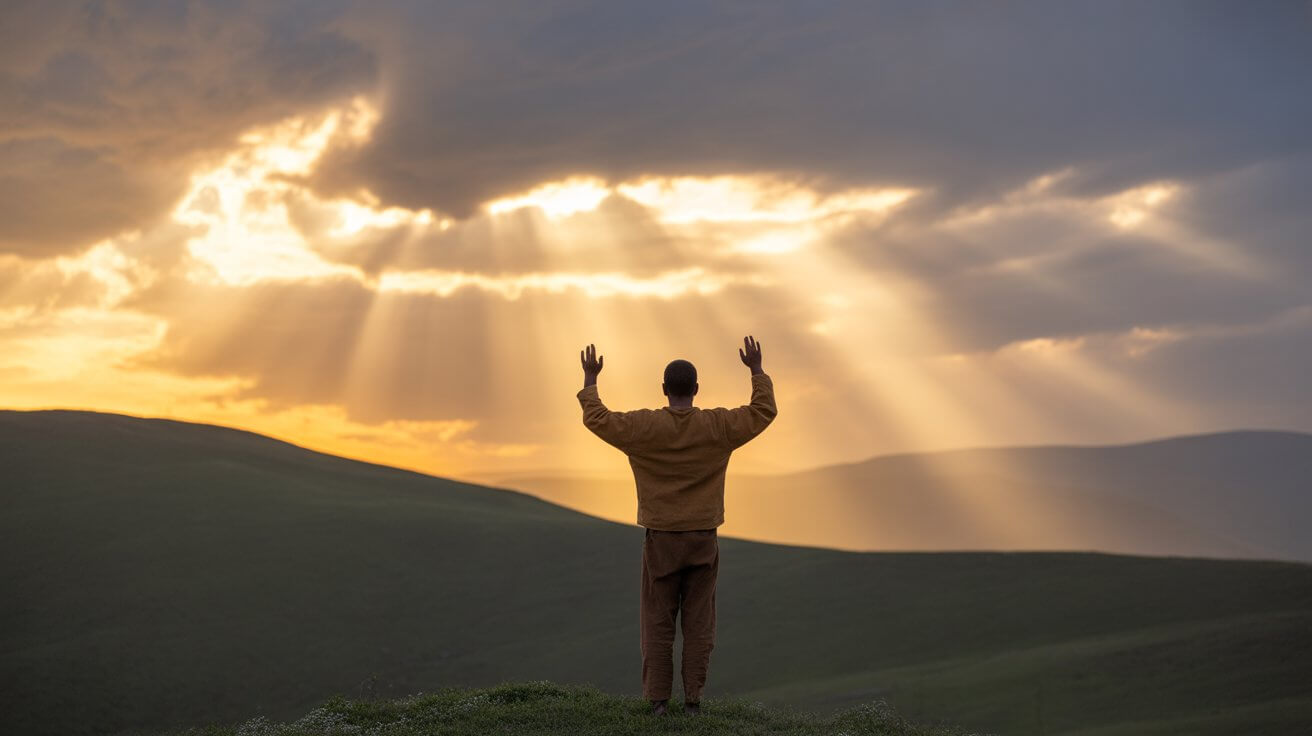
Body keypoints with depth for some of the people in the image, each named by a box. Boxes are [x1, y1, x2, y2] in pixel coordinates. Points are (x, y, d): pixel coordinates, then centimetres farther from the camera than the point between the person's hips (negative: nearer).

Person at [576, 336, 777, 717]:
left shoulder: (643, 426, -8)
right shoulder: (718, 426, -5)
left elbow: (596, 418, 3)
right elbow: (764, 412, 7)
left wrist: (590, 379, 14)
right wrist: (757, 369, 17)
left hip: (661, 541, -1)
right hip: (704, 540, 1)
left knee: (657, 623, 5)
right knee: (698, 624, 5)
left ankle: (658, 700, 4)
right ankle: (693, 700, 5)